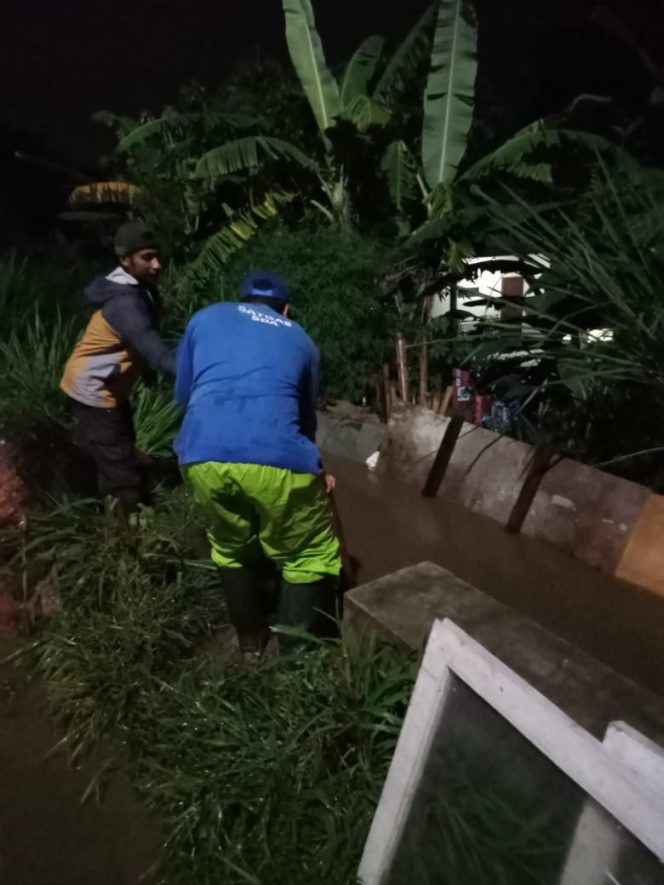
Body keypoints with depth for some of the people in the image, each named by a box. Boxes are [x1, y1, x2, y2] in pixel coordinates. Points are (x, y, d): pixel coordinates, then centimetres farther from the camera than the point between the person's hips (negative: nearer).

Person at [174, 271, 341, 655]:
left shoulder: (205, 318, 25)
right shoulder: (299, 338, 24)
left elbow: (182, 394, 30)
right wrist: (313, 469, 48)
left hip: (202, 457, 3)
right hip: (275, 458, -3)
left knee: (233, 550, 28)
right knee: (310, 557, 20)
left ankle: (251, 640, 45)